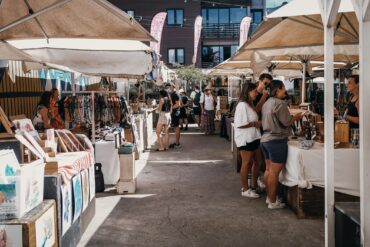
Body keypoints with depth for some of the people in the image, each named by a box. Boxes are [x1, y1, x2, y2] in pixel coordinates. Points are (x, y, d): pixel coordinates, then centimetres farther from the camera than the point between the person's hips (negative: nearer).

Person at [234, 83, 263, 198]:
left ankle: (254, 186, 30)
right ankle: (245, 190, 13)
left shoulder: (250, 104, 12)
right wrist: (255, 123, -16)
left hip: (253, 137, 10)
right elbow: (239, 124, -24)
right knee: (247, 163, 1)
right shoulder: (242, 105, -18)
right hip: (245, 139, -10)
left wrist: (258, 122, 2)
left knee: (258, 161, 15)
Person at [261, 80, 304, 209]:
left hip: (265, 139, 9)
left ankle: (269, 197, 25)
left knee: (269, 169, 15)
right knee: (274, 172, -3)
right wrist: (296, 117, 2)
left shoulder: (267, 103, 12)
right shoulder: (280, 103, -16)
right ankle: (272, 202, 2)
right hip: (277, 140, -9)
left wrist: (292, 117, 18)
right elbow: (286, 122, -14)